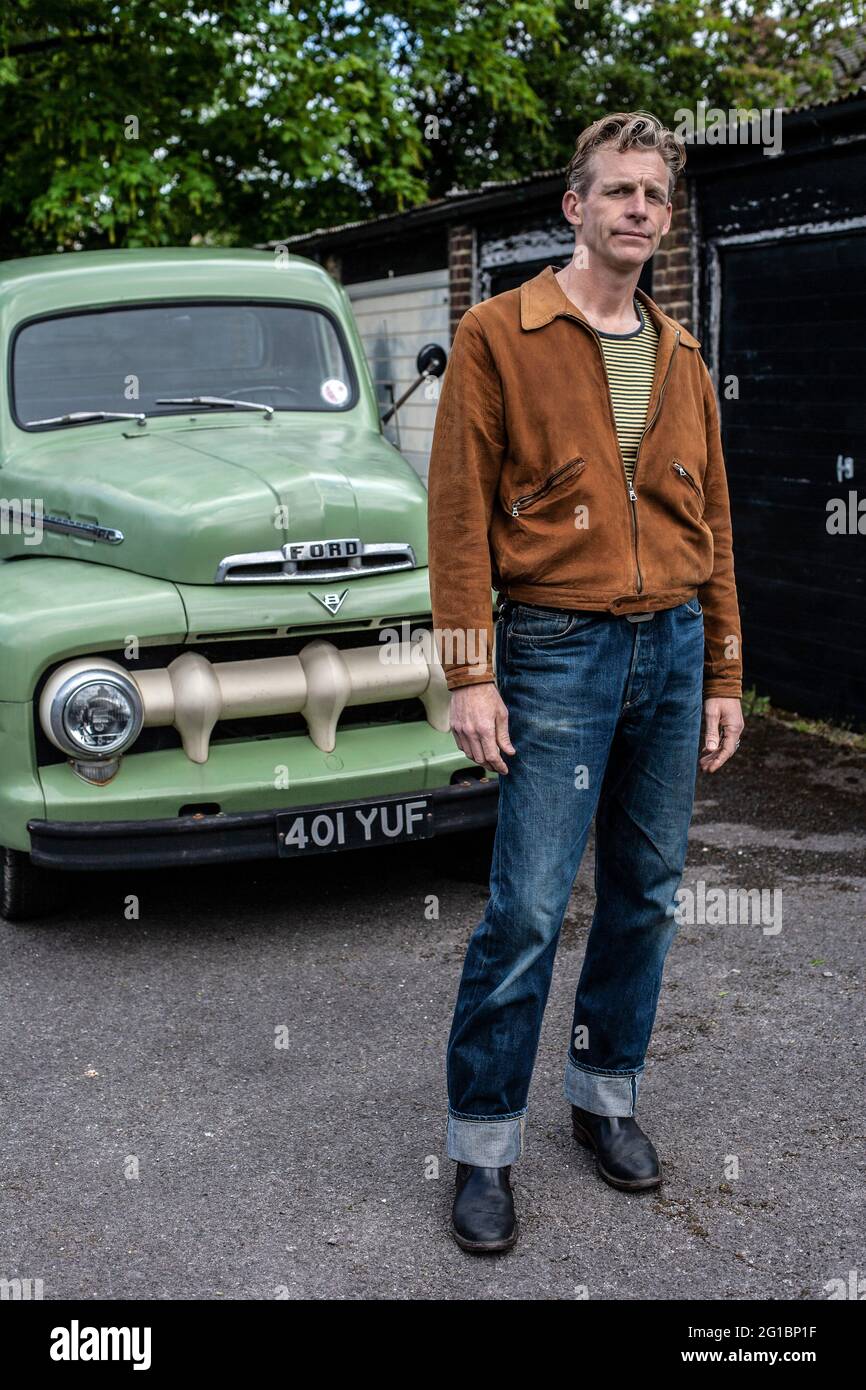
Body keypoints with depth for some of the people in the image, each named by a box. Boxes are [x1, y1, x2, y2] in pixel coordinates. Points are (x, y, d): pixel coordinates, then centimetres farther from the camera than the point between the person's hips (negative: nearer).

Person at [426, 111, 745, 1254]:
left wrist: (722, 673, 12)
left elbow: (712, 523, 16)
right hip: (557, 648, -5)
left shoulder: (682, 357, 14)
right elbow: (460, 512, -7)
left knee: (646, 892, 12)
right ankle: (484, 1143, 10)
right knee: (528, 909, -5)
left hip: (672, 648, 5)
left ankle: (607, 1093, 29)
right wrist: (470, 674, -13)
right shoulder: (500, 334, -2)